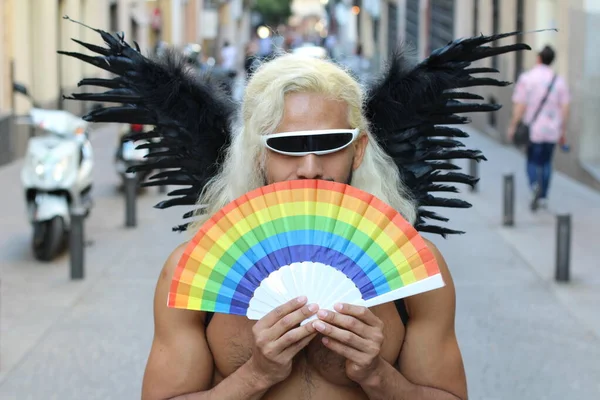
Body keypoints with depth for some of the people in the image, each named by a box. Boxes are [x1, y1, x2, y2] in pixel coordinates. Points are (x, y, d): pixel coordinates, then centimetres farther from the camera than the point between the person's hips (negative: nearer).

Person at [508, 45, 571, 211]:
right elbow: (565, 109, -2)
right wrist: (563, 132, 7)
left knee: (532, 163, 10)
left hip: (532, 129, -2)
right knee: (546, 162, 17)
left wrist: (512, 126, -1)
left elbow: (519, 106, -12)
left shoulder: (526, 78, -9)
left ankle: (535, 186, -18)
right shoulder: (559, 80, -1)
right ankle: (543, 197, 16)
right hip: (552, 130, 2)